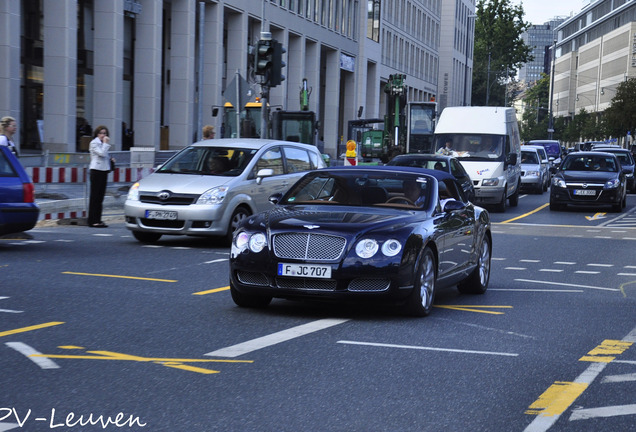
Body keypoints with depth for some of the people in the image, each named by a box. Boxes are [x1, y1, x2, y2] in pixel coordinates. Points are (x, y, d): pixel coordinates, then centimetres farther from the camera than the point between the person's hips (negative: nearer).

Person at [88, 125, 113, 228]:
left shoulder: (102, 143, 20)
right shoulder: (94, 143, -6)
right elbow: (102, 153, -19)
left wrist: (110, 159, 9)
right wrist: (106, 143, -10)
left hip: (104, 171, 9)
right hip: (96, 170, -8)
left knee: (100, 196, 8)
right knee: (95, 196, -7)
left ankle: (98, 220, 12)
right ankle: (93, 221, -6)